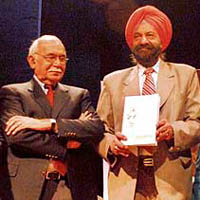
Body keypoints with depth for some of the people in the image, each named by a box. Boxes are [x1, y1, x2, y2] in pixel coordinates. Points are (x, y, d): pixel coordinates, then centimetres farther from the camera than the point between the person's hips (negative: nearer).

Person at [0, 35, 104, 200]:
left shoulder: (79, 95, 13)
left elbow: (98, 129, -4)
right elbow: (17, 135, -11)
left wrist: (48, 123, -14)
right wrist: (67, 144, -9)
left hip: (76, 186, 2)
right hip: (31, 186, -2)